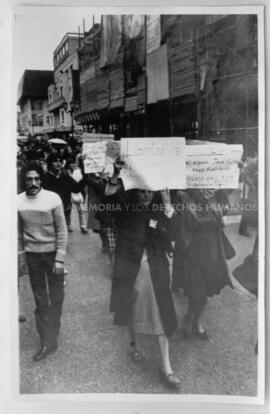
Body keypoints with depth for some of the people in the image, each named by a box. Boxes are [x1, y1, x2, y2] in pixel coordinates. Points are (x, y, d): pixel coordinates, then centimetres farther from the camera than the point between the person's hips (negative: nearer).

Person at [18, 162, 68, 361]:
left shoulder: (53, 198, -12)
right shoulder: (18, 201, -4)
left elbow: (62, 230, -9)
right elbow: (18, 232, 6)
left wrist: (60, 258, -11)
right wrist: (21, 256, 8)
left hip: (52, 252, -2)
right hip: (32, 254, 2)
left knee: (56, 297, 7)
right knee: (40, 299, 7)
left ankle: (51, 336, 26)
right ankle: (47, 341, 17)